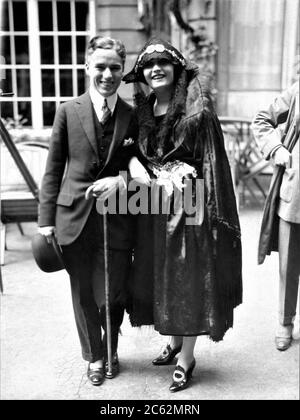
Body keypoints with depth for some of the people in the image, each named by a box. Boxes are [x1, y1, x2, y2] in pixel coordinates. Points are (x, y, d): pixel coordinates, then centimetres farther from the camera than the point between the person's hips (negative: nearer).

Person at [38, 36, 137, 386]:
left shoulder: (134, 116, 3)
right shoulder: (69, 111, 2)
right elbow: (53, 169, 2)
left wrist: (120, 180, -14)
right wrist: (47, 218, -2)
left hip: (117, 221, 0)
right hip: (75, 218, 0)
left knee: (110, 295, 7)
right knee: (83, 295, 11)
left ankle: (111, 350, 37)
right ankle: (94, 357, 34)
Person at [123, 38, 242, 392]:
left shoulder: (196, 110, -9)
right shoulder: (141, 110, 8)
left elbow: (211, 163, -10)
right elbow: (133, 154, 7)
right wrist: (138, 172, -16)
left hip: (188, 204, -6)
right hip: (153, 207, 6)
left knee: (188, 279, 3)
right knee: (158, 277, 15)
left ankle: (187, 359, 18)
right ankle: (174, 342, 37)